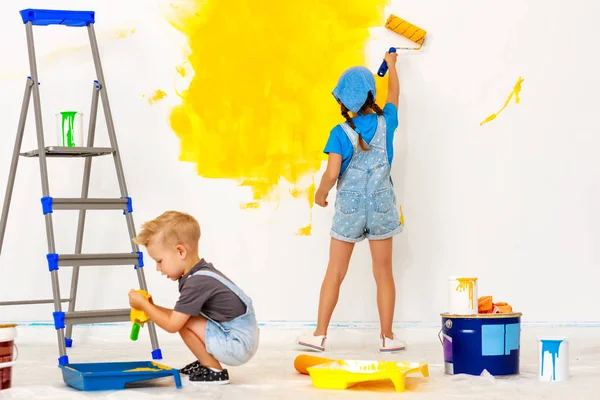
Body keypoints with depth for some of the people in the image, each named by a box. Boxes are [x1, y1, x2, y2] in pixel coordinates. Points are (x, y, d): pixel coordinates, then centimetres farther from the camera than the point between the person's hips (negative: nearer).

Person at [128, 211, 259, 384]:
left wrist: (143, 304, -8)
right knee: (183, 318, 14)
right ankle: (206, 362, 17)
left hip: (237, 346, -10)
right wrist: (151, 309, 6)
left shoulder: (196, 283, -23)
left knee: (183, 322, -15)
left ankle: (214, 371, -3)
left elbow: (172, 325, -19)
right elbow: (179, 315, 16)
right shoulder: (202, 273, 8)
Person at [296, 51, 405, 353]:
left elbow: (332, 174, -18)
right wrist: (391, 64, 33)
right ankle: (387, 337, 12)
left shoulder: (341, 133, -12)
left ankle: (319, 336, 10)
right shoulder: (385, 123, -4)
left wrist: (320, 194, 2)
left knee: (335, 273, 7)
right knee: (383, 273, 8)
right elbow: (394, 93, 16)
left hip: (349, 208, -1)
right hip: (381, 206, 2)